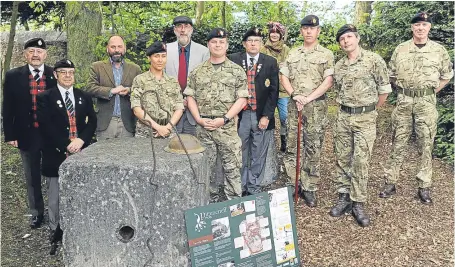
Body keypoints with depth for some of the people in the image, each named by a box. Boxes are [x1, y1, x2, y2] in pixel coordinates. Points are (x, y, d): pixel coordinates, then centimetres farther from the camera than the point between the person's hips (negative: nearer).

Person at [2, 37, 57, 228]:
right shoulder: (13, 76, -1)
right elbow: (8, 108, 1)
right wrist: (10, 135, -4)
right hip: (27, 135, 1)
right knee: (32, 177, 15)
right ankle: (36, 213, 31)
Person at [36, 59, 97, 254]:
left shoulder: (84, 97, 11)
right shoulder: (45, 98, 1)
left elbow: (92, 121, 4)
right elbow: (46, 126, -9)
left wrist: (81, 140, -12)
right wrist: (66, 146, -15)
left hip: (80, 153, 3)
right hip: (56, 154, -2)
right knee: (56, 197, 5)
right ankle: (55, 232, 18)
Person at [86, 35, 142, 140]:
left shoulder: (135, 69, 11)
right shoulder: (97, 67, 8)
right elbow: (89, 88, -2)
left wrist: (129, 90, -13)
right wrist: (111, 91, -14)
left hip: (127, 123, 1)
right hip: (105, 123, -1)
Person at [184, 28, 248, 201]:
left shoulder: (237, 71, 2)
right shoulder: (197, 71, 9)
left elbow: (242, 99, -3)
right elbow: (190, 97, 8)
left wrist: (224, 119, -13)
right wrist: (199, 119, -7)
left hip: (228, 127, -2)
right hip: (203, 127, 3)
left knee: (232, 167, 2)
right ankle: (211, 201, 25)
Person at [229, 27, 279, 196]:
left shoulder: (270, 62, 5)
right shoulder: (233, 60, 4)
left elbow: (273, 91, 1)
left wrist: (266, 116, -6)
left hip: (261, 116, 1)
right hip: (240, 115, 0)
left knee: (258, 157, 8)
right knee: (240, 155, 7)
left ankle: (253, 190, 21)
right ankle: (240, 189, 21)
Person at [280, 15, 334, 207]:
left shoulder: (326, 55, 1)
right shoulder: (292, 54, 11)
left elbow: (328, 81, -7)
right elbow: (284, 77, 6)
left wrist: (308, 98, -16)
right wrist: (294, 95, -11)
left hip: (316, 107, -3)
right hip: (294, 105, 3)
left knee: (313, 149, 3)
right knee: (292, 147, 6)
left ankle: (310, 189, 13)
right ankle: (294, 184, 18)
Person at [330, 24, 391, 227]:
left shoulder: (373, 60, -6)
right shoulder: (339, 65, 9)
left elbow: (384, 89, -2)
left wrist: (370, 110, 5)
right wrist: (345, 109, 13)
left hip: (365, 118, -4)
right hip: (342, 117, 5)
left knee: (360, 161, -3)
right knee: (342, 158, 8)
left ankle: (358, 203, 8)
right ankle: (344, 197, 20)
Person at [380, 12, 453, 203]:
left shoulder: (439, 50, 3)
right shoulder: (400, 49, 4)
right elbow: (392, 75, 13)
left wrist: (431, 92, 7)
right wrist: (404, 90, 8)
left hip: (426, 103, 0)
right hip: (403, 101, 1)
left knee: (426, 145, 4)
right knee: (398, 143, 4)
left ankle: (424, 187, 14)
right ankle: (390, 183, 12)